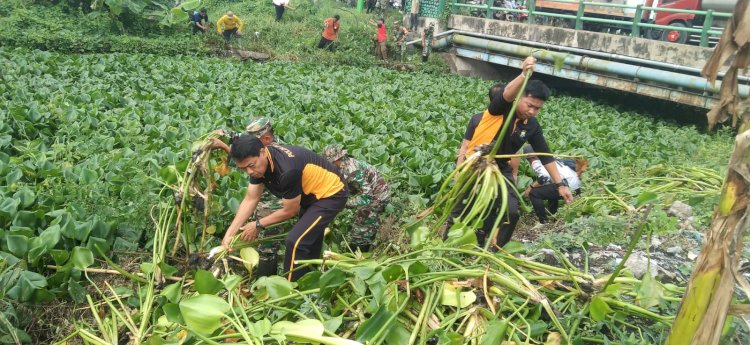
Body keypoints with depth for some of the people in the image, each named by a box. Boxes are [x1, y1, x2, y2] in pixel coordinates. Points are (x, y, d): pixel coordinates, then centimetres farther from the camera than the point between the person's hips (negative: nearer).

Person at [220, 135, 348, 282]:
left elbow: (290, 211, -22)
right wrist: (229, 234, -11)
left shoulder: (287, 169, -36)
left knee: (296, 241, -19)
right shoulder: (258, 163, -11)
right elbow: (250, 199, -6)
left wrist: (258, 225, -12)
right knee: (309, 237, 24)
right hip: (310, 192, 9)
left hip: (331, 193, -9)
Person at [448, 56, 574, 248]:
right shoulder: (500, 108, -17)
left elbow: (546, 156, 2)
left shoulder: (532, 126, -3)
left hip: (501, 171, 4)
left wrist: (560, 184, -1)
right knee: (460, 210, 7)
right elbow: (507, 94, -40)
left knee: (511, 212, -8)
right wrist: (524, 75, -58)